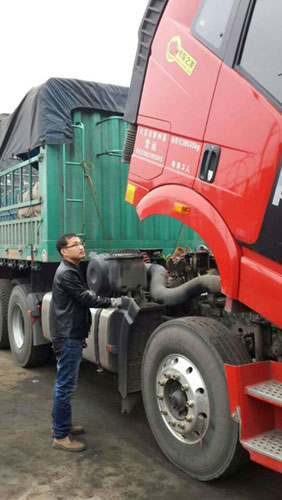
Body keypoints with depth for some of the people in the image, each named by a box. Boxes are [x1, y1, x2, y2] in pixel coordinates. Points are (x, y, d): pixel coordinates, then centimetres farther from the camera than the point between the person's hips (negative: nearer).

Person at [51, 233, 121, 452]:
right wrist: (113, 302, -10)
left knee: (64, 383, 18)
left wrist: (109, 300, 13)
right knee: (66, 385, -4)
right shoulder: (66, 273, -17)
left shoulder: (72, 270, 16)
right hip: (69, 337, -11)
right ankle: (60, 436, 5)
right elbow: (86, 298, -18)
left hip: (71, 335, 11)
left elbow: (84, 296, 21)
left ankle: (62, 424, 31)